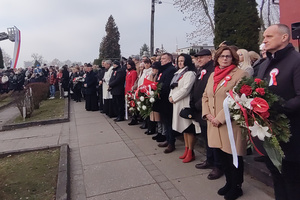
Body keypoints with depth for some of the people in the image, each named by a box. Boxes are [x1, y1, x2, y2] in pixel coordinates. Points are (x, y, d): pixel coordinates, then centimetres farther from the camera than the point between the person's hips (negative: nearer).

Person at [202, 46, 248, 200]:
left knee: (233, 155, 5)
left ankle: (236, 187, 25)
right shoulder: (213, 75, 14)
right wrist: (207, 114, 0)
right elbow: (205, 96, 16)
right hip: (214, 123, 6)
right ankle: (229, 182, 34)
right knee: (222, 154, 15)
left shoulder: (240, 74, -8)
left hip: (231, 123, -6)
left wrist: (221, 118, -18)